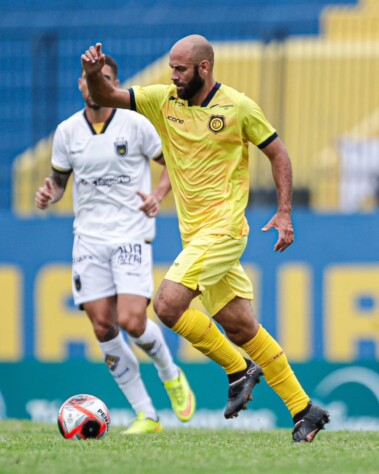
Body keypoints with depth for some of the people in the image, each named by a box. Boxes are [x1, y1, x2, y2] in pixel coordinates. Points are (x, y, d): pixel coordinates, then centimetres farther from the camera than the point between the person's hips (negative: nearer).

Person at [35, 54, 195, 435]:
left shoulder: (135, 125, -4)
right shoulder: (67, 131, 5)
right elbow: (59, 179, 17)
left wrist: (158, 195, -14)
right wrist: (48, 194, -6)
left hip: (131, 235, -3)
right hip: (88, 238, 3)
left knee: (131, 321, -17)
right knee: (102, 328, -4)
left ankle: (171, 376, 16)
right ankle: (146, 415, 6)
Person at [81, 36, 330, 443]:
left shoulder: (238, 107, -7)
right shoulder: (164, 100, 5)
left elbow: (277, 153, 2)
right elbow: (105, 97, 3)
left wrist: (285, 213, -5)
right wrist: (94, 73, -19)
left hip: (223, 227, -6)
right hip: (194, 232, 6)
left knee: (168, 304, -20)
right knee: (239, 327, 8)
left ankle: (238, 370, -1)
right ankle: (304, 411, 15)